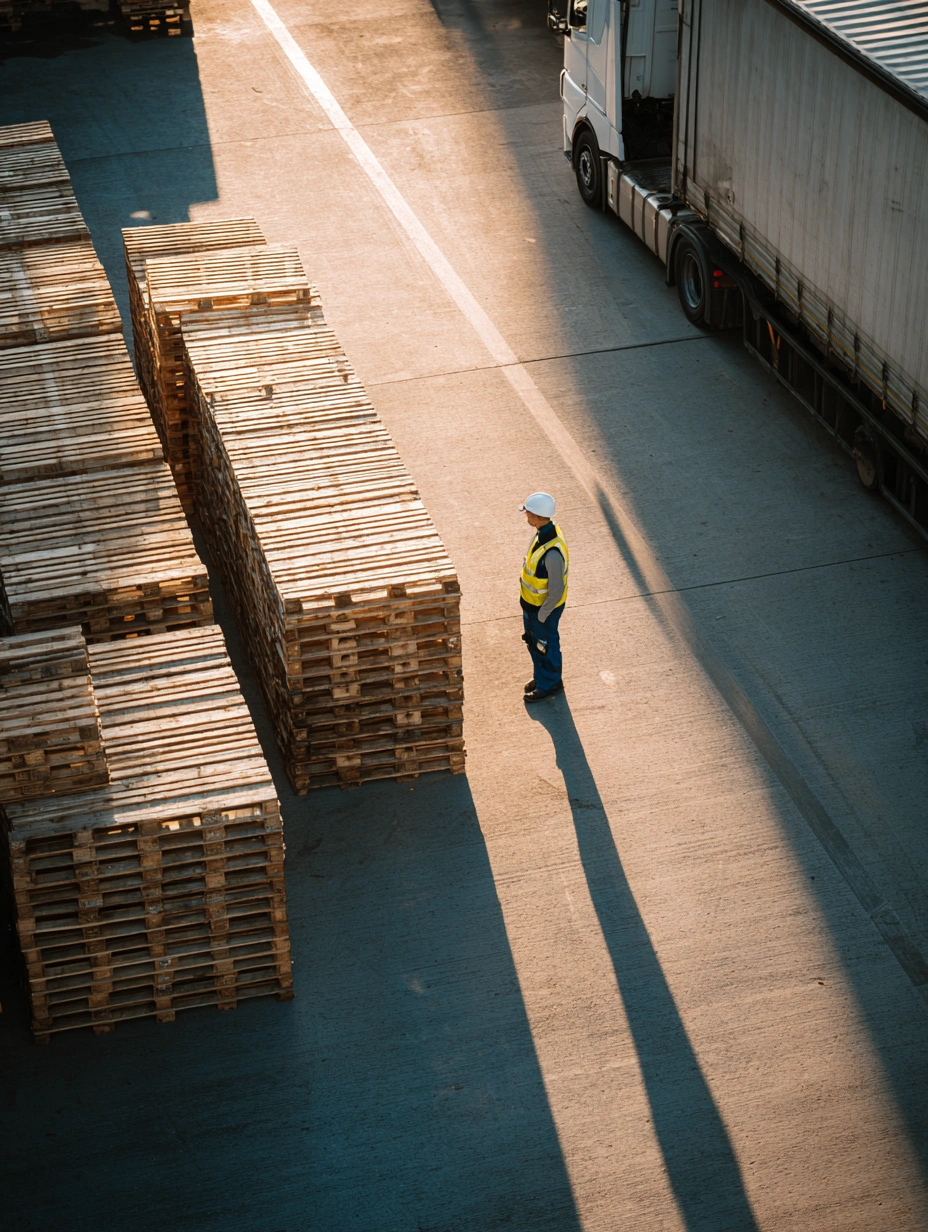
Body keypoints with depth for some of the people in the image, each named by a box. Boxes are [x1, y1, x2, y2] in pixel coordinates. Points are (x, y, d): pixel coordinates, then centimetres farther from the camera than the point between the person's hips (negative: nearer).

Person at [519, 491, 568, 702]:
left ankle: (549, 684, 38)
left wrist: (541, 615, -16)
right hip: (531, 602, 8)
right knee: (533, 641, 27)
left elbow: (556, 590, -29)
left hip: (544, 607, -8)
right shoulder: (544, 532, -10)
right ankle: (541, 675, 49)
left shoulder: (552, 552, -39)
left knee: (545, 645, 16)